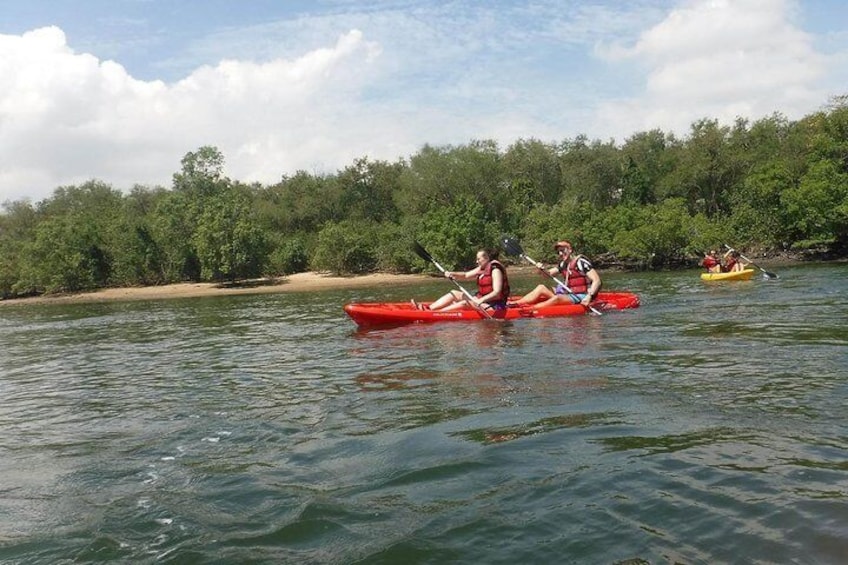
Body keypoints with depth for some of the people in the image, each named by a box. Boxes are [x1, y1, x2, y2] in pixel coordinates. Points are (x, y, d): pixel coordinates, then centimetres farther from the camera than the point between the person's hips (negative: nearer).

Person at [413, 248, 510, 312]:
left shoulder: (495, 270, -16)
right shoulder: (482, 268, 12)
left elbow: (497, 293, -26)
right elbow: (466, 275, 18)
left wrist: (481, 300, -38)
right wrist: (452, 273, -1)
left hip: (493, 305, -10)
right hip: (481, 299, 10)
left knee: (465, 303, -29)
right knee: (454, 293, 4)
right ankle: (428, 308, -11)